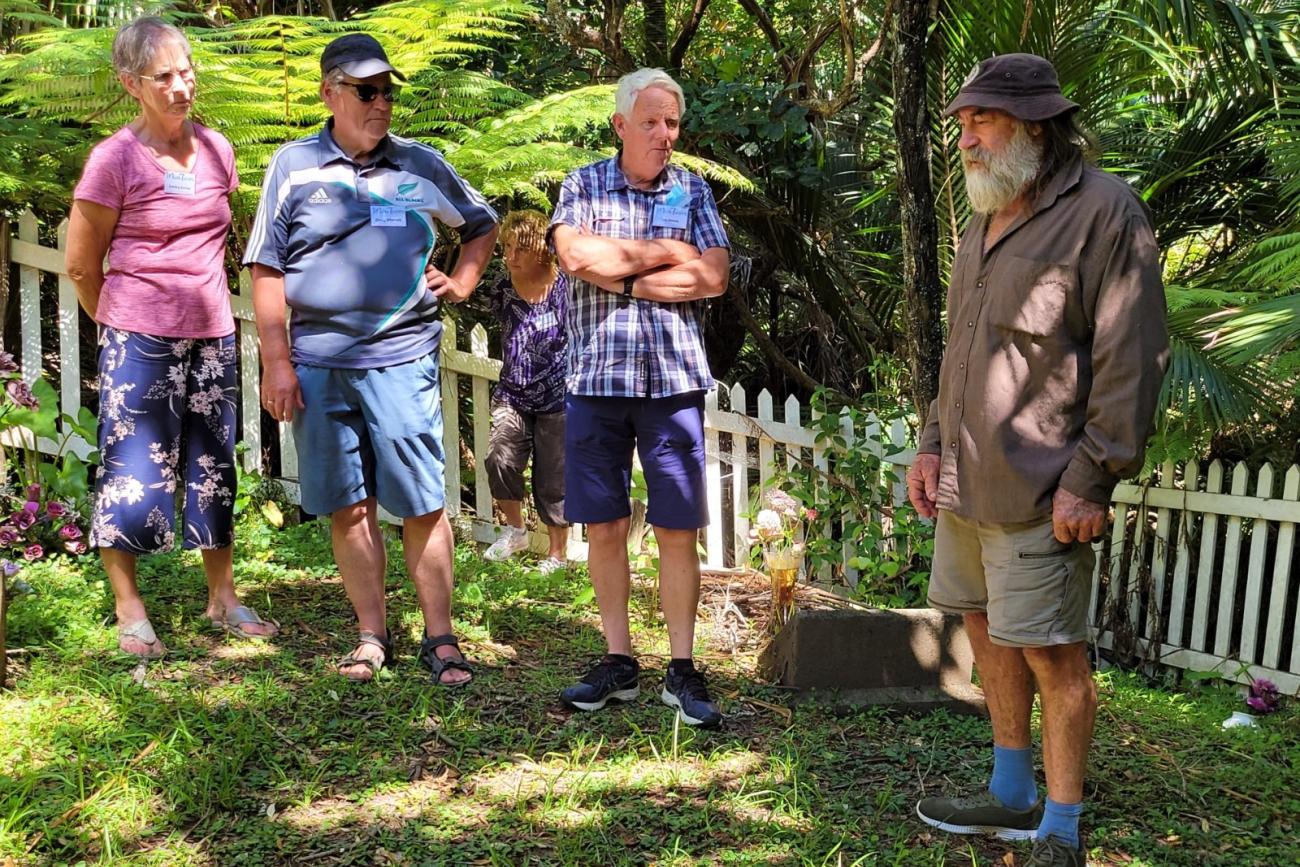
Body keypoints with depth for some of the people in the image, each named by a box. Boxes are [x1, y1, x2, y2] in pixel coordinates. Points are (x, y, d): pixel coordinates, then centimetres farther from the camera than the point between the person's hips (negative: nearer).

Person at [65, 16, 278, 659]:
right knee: (134, 469, 0)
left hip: (211, 335, 5)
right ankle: (129, 612, 14)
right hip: (140, 341, -5)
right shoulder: (115, 159, -9)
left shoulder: (216, 150, 5)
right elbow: (80, 265, -2)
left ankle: (222, 598, 24)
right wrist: (123, 323, 7)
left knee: (213, 466, 12)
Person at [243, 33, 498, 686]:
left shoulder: (422, 166, 9)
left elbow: (482, 224, 26)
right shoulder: (295, 166, 5)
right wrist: (276, 361, -3)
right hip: (318, 359, 0)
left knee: (422, 505, -2)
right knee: (348, 507, 6)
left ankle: (440, 638, 8)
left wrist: (461, 282, 11)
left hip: (401, 358, 0)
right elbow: (267, 269, 4)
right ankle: (372, 636, 18)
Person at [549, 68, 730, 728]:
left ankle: (682, 670, 10)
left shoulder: (692, 191, 9)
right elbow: (574, 255, -12)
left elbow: (713, 279, -4)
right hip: (595, 377, 0)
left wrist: (623, 277, -7)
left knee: (677, 531, 1)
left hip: (673, 379, 0)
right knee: (603, 526, 5)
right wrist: (665, 254, -5)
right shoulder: (583, 186, 8)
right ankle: (619, 661, 18)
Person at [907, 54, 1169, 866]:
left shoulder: (1104, 211, -11)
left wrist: (1091, 480, -18)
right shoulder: (983, 227, 15)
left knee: (1052, 652, -2)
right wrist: (934, 444, 15)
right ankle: (1012, 797, 32)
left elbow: (1132, 360, -15)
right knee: (988, 629, 16)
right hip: (968, 484, 9)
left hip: (1039, 492, -8)